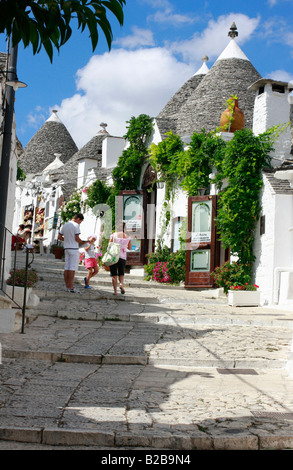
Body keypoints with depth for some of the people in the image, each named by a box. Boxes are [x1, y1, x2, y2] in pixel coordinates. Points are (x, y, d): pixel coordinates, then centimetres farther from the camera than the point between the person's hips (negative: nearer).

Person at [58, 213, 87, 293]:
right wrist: (82, 242, 3)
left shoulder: (64, 225, 13)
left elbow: (59, 237, 14)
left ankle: (67, 287, 8)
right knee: (73, 268, -7)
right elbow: (77, 238, -14)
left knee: (66, 267, 6)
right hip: (74, 248, -7)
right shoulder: (76, 225, -9)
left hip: (66, 248, 7)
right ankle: (71, 287, -10)